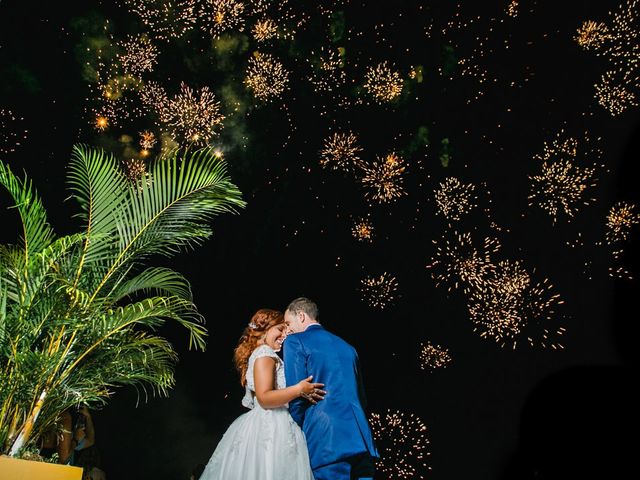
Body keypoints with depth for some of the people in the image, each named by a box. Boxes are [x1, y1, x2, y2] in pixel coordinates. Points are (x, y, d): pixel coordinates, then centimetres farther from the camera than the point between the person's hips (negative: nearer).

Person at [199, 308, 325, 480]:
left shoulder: (259, 354, 19)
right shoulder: (264, 353, -10)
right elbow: (264, 398, -20)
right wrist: (299, 389, -26)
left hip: (272, 426, 10)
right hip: (270, 428, -10)